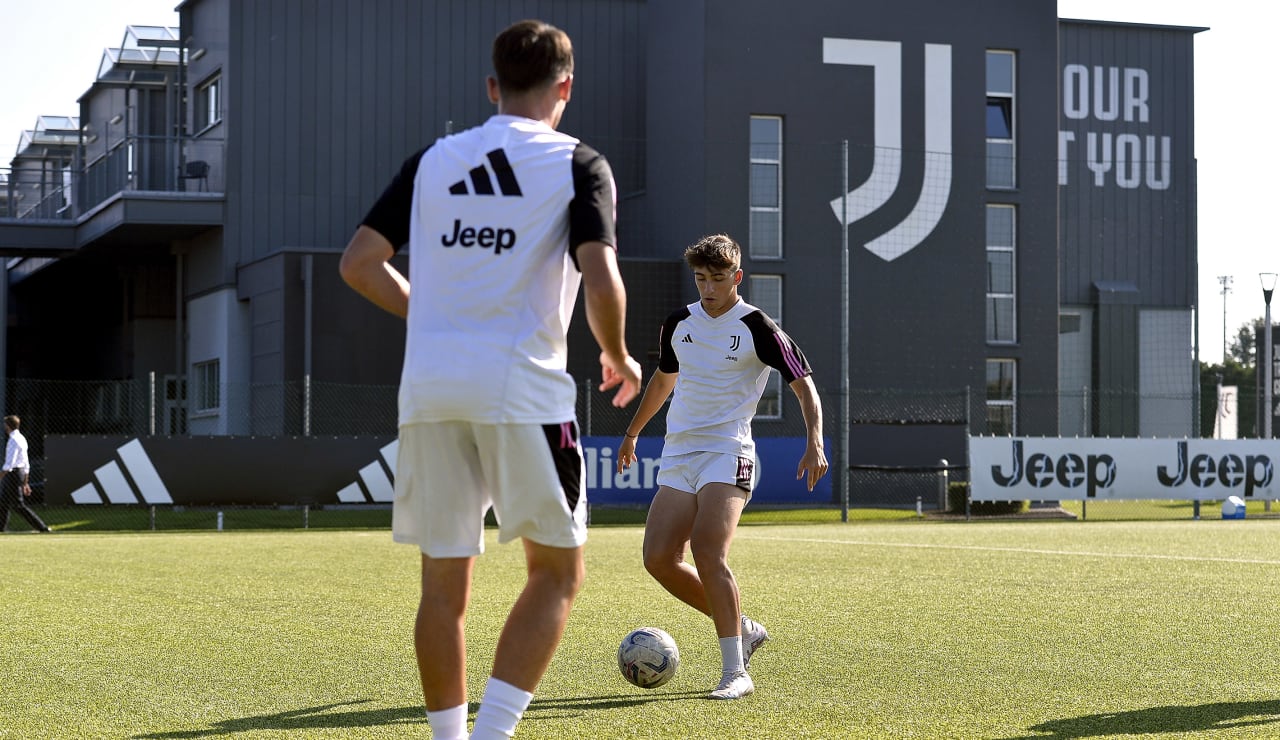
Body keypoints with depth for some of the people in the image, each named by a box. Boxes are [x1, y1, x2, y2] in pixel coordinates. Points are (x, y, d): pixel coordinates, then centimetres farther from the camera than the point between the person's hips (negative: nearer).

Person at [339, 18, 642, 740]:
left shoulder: (433, 161, 12)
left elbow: (359, 262, 10)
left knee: (444, 583, 11)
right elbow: (601, 280, -13)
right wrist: (620, 359, 6)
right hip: (521, 386, -4)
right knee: (558, 571, 9)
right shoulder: (579, 165, 0)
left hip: (429, 389, 4)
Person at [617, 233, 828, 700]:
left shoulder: (756, 328, -6)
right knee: (659, 558, -6)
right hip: (677, 454, 6)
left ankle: (735, 673, -17)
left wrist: (814, 443, -18)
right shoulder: (679, 323, 11)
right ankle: (741, 629, 13)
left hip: (726, 453, -6)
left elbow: (804, 384, -4)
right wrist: (633, 432, 37)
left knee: (708, 552, -23)